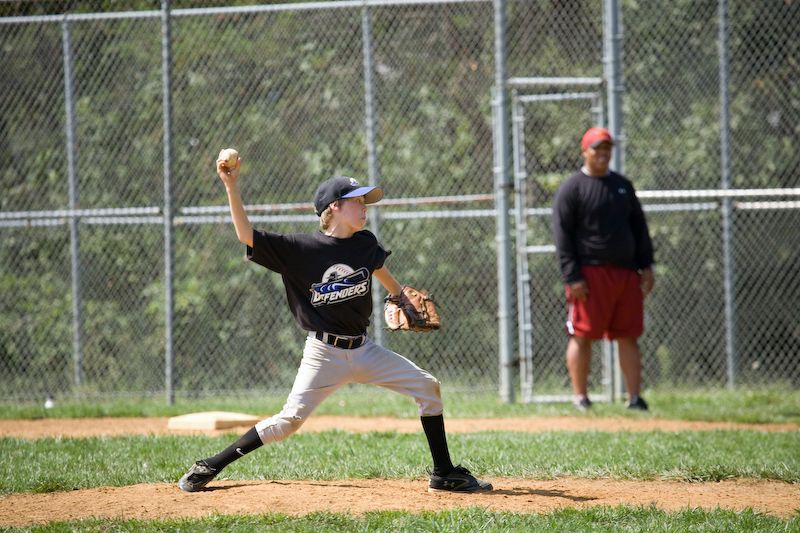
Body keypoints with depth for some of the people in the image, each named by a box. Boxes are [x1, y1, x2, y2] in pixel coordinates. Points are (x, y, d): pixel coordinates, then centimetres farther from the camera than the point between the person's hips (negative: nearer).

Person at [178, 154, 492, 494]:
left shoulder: (365, 244, 2)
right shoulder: (301, 248, -11)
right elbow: (247, 235, -16)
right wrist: (232, 188, -24)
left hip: (363, 349, 5)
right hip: (324, 353, -5)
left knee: (426, 386, -3)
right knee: (289, 420, -12)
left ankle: (444, 475, 8)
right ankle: (209, 467, 1)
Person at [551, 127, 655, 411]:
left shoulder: (623, 185, 16)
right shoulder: (571, 188, -2)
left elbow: (639, 227, 20)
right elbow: (562, 236, -7)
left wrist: (646, 266, 10)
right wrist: (572, 277, -14)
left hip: (626, 271, 5)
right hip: (590, 273, -5)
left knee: (628, 336, 4)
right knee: (582, 335, -5)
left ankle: (635, 397, 6)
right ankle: (580, 397, 0)